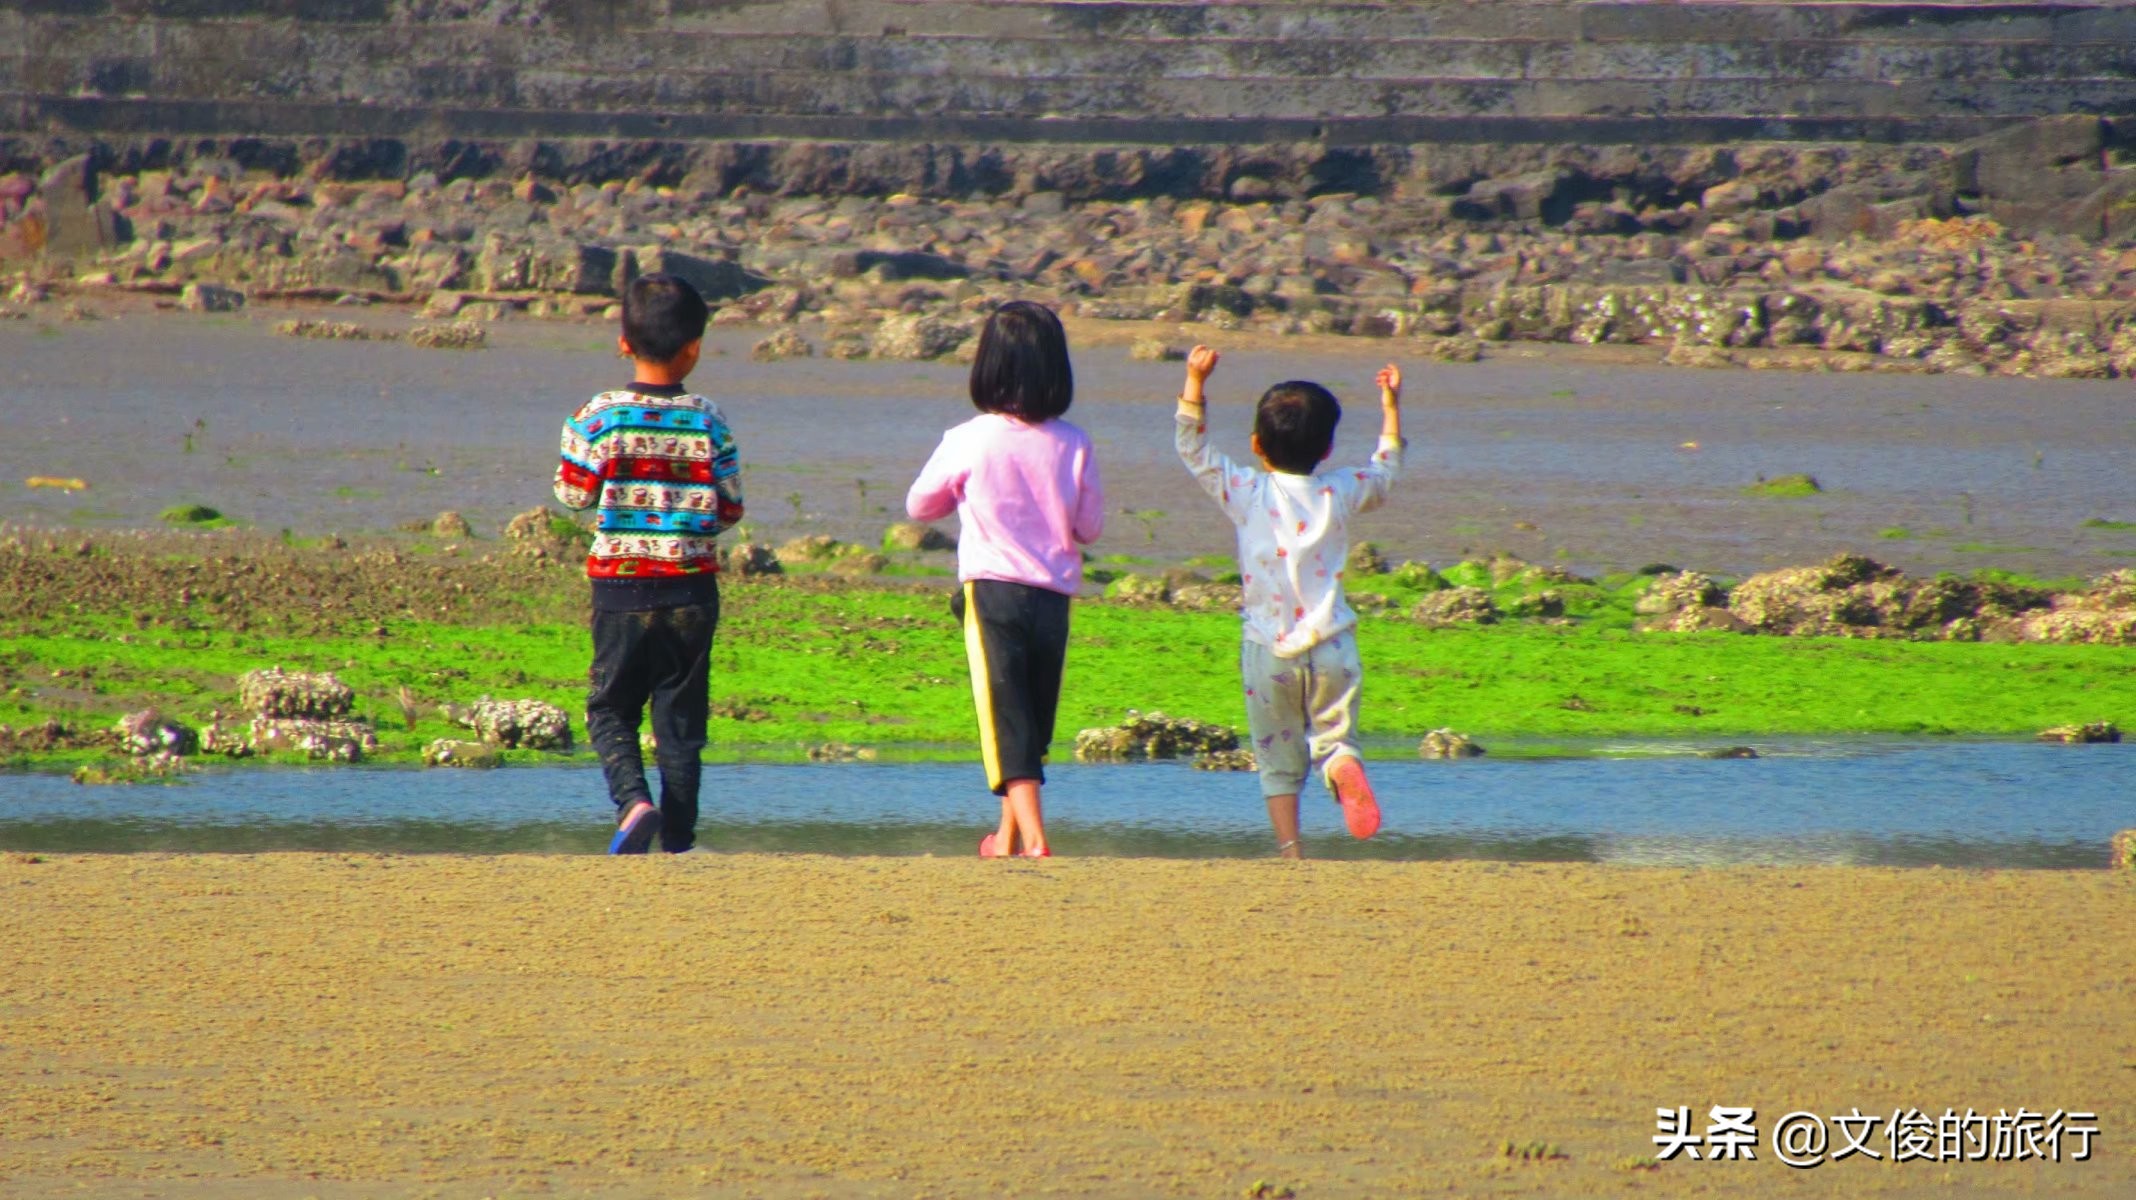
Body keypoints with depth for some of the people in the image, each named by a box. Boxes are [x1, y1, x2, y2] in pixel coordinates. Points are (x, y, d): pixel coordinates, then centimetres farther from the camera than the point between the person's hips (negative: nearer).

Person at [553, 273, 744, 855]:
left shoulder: (598, 418, -7)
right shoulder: (710, 422, -4)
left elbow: (572, 494, 0)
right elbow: (730, 508, 1)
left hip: (620, 587, -1)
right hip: (691, 588, 1)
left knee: (610, 707, 9)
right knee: (681, 718, 8)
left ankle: (633, 799, -15)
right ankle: (678, 838, 6)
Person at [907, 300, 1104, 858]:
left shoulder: (968, 441, -7)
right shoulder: (1073, 445, -1)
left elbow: (919, 504, 8)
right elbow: (1091, 527, 8)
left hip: (993, 591, -3)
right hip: (1053, 597, 3)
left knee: (1006, 721, -6)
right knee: (1034, 723, 17)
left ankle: (1032, 837, -20)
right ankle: (1008, 836, 30)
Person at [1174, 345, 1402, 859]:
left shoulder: (1246, 493, -5)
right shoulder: (1339, 494, 1)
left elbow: (1192, 448, 2)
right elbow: (1385, 470, 20)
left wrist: (1195, 380, 1)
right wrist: (1391, 405, 28)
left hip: (1269, 648, -1)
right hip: (1330, 644, 1)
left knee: (1277, 761, 8)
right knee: (1334, 734, 9)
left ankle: (1290, 848, -2)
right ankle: (1343, 766, -26)